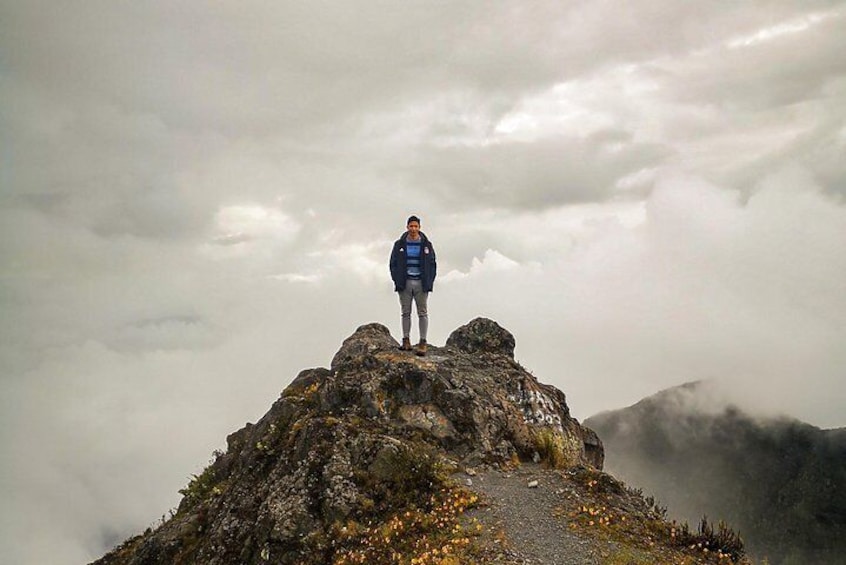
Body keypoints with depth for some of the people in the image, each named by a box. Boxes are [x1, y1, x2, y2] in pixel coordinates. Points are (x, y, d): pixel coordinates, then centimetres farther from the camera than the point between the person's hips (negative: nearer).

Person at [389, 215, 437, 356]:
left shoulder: (426, 244, 6)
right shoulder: (399, 244, 6)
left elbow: (432, 264, 8)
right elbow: (393, 263, 8)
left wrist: (429, 282, -2)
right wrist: (397, 280, -3)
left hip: (421, 284, -1)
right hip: (405, 284, 1)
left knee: (423, 313, -2)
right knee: (405, 313, 4)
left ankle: (423, 343, -1)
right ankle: (406, 341, 9)